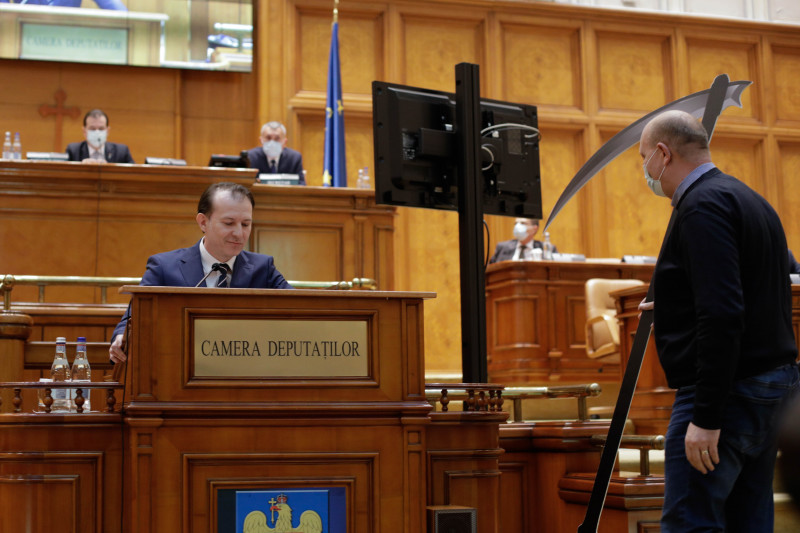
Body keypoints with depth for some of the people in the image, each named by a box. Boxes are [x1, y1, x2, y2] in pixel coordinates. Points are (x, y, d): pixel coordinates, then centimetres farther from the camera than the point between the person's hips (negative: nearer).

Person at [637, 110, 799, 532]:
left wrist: (706, 418, -24)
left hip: (726, 390, -10)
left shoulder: (703, 205, -14)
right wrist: (674, 310, 34)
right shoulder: (750, 200, 17)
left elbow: (723, 316, -24)